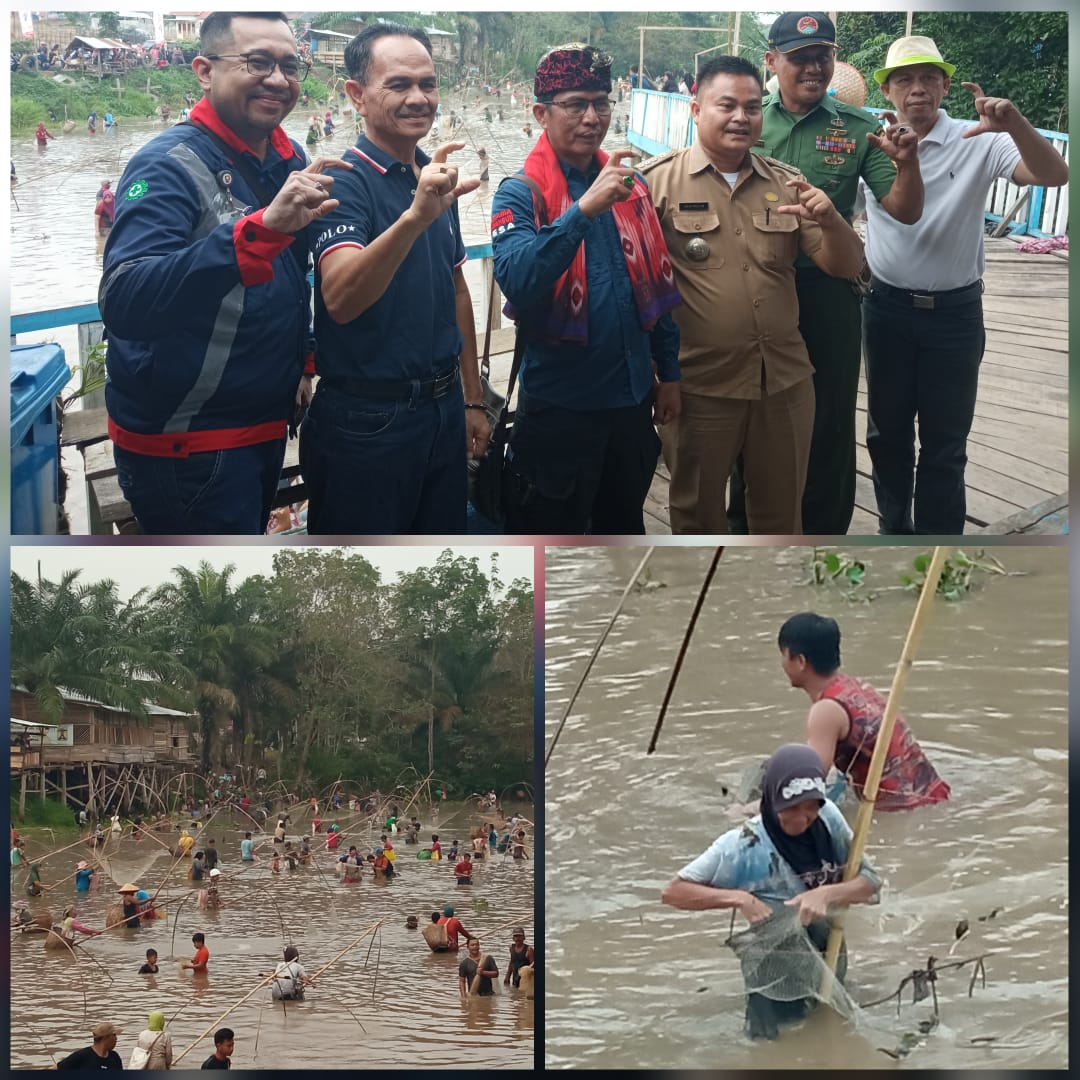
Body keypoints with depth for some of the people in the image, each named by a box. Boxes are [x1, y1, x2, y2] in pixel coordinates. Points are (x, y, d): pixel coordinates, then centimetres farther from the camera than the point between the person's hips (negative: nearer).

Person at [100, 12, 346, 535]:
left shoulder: (290, 160, 4)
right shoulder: (170, 166, -20)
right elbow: (122, 302, -37)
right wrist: (262, 227, -45)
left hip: (266, 426, 8)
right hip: (182, 443, -8)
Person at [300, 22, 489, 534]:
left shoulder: (437, 178, 8)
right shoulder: (345, 182, -16)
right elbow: (340, 299, -32)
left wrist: (472, 399, 16)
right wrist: (415, 217, -45)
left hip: (443, 410, 7)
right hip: (367, 420, -7)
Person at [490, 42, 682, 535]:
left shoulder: (630, 186, 4)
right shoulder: (521, 193, -10)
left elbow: (657, 285, 13)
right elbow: (517, 282, -27)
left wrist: (669, 372, 15)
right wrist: (584, 209, -34)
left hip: (632, 399, 5)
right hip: (559, 405, -5)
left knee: (624, 527, 20)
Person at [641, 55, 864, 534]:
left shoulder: (787, 184, 7)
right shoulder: (660, 180, -5)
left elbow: (848, 266, 5)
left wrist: (829, 219, -16)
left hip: (785, 382, 3)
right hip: (700, 385, -3)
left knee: (781, 509, 16)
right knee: (698, 511, 13)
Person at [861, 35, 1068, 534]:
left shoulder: (979, 142, -10)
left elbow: (1054, 175, -23)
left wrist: (1015, 124, -40)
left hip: (954, 311, -3)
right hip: (887, 306, 3)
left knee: (944, 445, 4)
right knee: (887, 431, 15)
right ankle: (893, 527, 32)